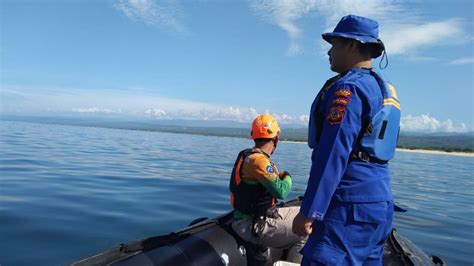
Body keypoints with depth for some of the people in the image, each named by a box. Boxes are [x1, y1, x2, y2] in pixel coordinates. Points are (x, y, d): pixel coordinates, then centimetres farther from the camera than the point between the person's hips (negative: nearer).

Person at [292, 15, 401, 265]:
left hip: (350, 204, -10)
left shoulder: (348, 87, -13)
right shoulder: (385, 89, 17)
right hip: (380, 202, 10)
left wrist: (308, 212, -20)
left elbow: (333, 155, -22)